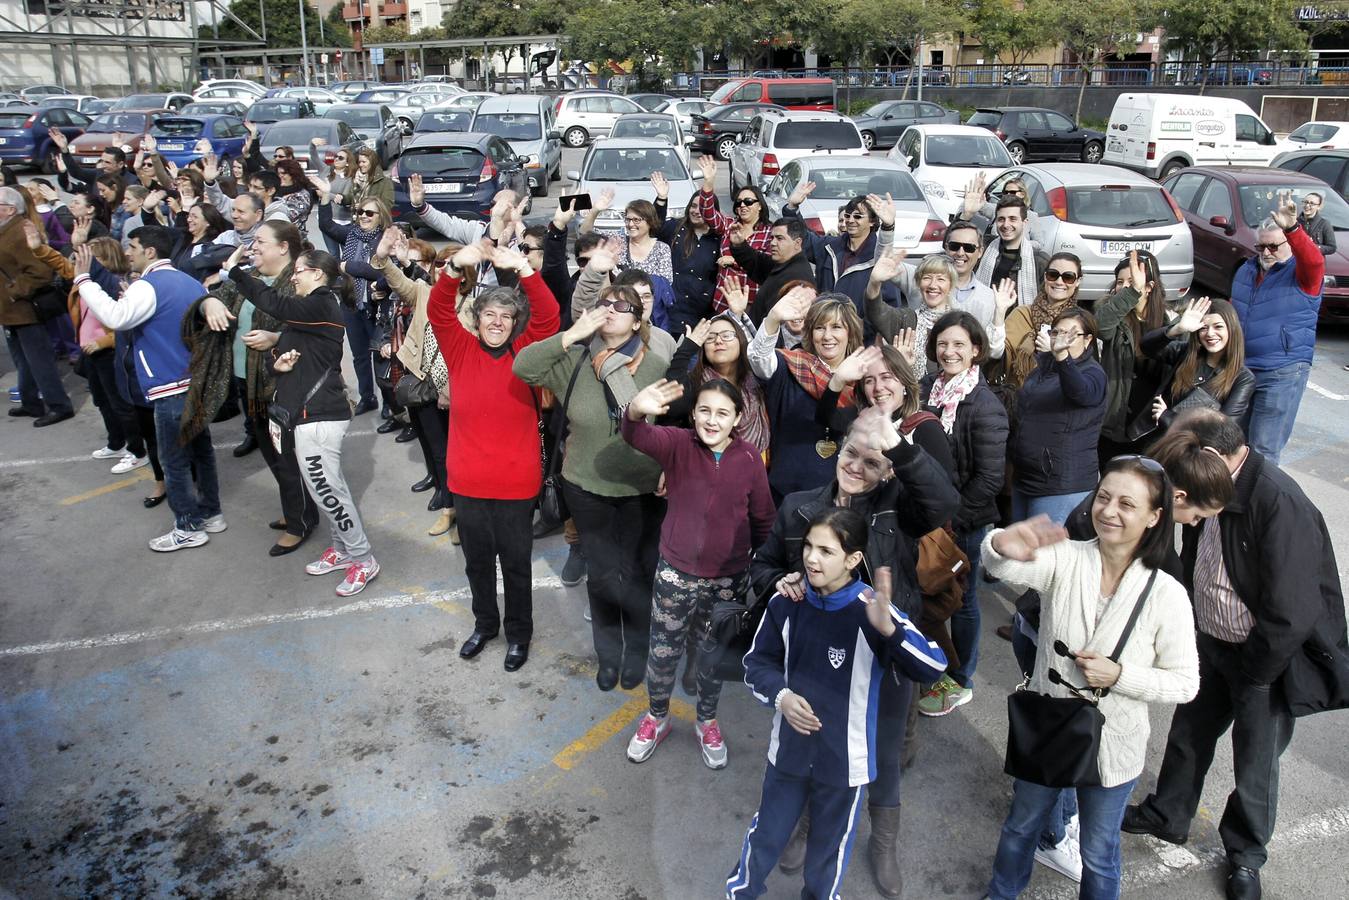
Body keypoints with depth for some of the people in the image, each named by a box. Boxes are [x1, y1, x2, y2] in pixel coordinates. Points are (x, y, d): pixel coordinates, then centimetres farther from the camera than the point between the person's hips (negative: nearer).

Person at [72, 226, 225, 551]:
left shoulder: (149, 286, -14)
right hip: (199, 382, 9)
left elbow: (115, 317, -31)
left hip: (172, 389, -8)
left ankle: (189, 528, 11)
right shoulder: (192, 283, 11)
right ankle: (211, 514, 27)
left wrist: (83, 279, -23)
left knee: (174, 461, 3)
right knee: (201, 449, 18)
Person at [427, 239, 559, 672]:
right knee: (477, 561, 20)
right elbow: (438, 311, -13)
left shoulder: (525, 353, -4)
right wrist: (456, 267, -30)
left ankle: (519, 633, 34)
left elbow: (548, 315, -18)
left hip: (515, 484, -2)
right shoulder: (461, 350, -1)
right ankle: (484, 623, 43)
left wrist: (523, 268, -31)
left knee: (515, 563, 14)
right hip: (467, 482, 2)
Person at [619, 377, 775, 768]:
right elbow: (637, 436, -35)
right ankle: (656, 717, 41)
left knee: (714, 655, 19)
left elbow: (763, 518, 3)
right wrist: (636, 412, -57)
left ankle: (707, 722, 44)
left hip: (729, 579, 1)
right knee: (663, 653, 14)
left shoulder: (749, 457, -9)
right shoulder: (677, 444, -13)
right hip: (676, 573, -1)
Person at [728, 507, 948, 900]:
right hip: (790, 747, 2)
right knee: (766, 832, 23)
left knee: (830, 847, 22)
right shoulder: (787, 603, -13)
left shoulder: (871, 611, -23)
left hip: (845, 759, -2)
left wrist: (888, 628, -48)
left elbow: (934, 666, -32)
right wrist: (780, 695, -19)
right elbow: (758, 661, 1)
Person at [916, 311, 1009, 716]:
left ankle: (960, 681, 29)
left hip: (962, 521, -5)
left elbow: (990, 477, -18)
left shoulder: (985, 405, -17)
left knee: (960, 598, 10)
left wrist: (952, 517, -16)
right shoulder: (927, 389, 0)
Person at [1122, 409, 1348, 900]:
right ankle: (1167, 815, 46)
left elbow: (1291, 616, -29)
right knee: (1188, 736, 23)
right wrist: (1190, 630, 6)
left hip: (1266, 660, -7)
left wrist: (1248, 672, -16)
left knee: (1256, 766, 15)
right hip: (1210, 643, 7)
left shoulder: (1279, 503, -31)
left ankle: (1246, 854, 39)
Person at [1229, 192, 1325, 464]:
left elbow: (1315, 261, -31)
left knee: (1263, 449, -6)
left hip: (1283, 373, -6)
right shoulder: (1246, 270, 11)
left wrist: (1292, 228, -47)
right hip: (1238, 367, 6)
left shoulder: (1302, 274, -7)